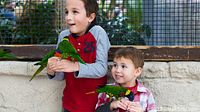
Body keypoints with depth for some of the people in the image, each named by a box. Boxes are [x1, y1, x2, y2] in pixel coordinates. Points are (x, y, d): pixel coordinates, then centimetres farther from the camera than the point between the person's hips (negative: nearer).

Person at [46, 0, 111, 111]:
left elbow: (102, 69, -19)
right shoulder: (63, 36, -2)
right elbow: (62, 75, 2)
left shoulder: (98, 33, -12)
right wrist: (52, 71, -19)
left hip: (96, 102, -3)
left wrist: (76, 67, -31)